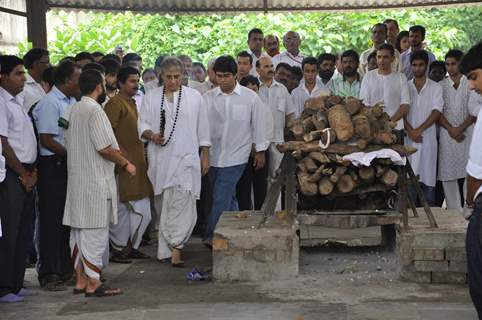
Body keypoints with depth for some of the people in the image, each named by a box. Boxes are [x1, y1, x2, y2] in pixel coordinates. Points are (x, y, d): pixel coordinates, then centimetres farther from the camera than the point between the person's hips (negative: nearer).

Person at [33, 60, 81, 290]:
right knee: (52, 221, -3)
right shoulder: (49, 103, -13)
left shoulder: (72, 102, 13)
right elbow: (46, 140, -17)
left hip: (70, 165, 8)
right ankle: (49, 274, 4)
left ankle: (66, 269, 24)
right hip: (53, 166, -8)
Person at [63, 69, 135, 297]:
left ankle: (80, 280, 18)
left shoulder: (73, 110, 11)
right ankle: (93, 284, 0)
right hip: (95, 182, -9)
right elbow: (104, 148, -20)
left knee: (78, 231, 12)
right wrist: (125, 164, -5)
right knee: (95, 232, -4)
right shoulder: (95, 110, -15)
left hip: (76, 180, 9)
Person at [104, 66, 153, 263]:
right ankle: (117, 249, 9)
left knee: (142, 212, 10)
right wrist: (121, 155, -21)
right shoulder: (115, 103, -11)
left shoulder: (133, 103, 19)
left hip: (138, 164, 9)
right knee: (122, 210, -2)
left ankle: (131, 247, 21)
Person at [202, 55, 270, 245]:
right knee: (228, 198, 13)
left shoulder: (250, 98, -3)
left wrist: (260, 151, 4)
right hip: (214, 156, 4)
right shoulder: (208, 98, 2)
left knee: (221, 198, -12)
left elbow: (259, 125, 3)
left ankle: (212, 236, -7)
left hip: (235, 156, -3)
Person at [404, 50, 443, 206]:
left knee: (428, 174, 0)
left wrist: (419, 130, -14)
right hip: (409, 137, 1)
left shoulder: (436, 87, 6)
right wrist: (410, 131, -12)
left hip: (428, 136, -1)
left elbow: (437, 112, -5)